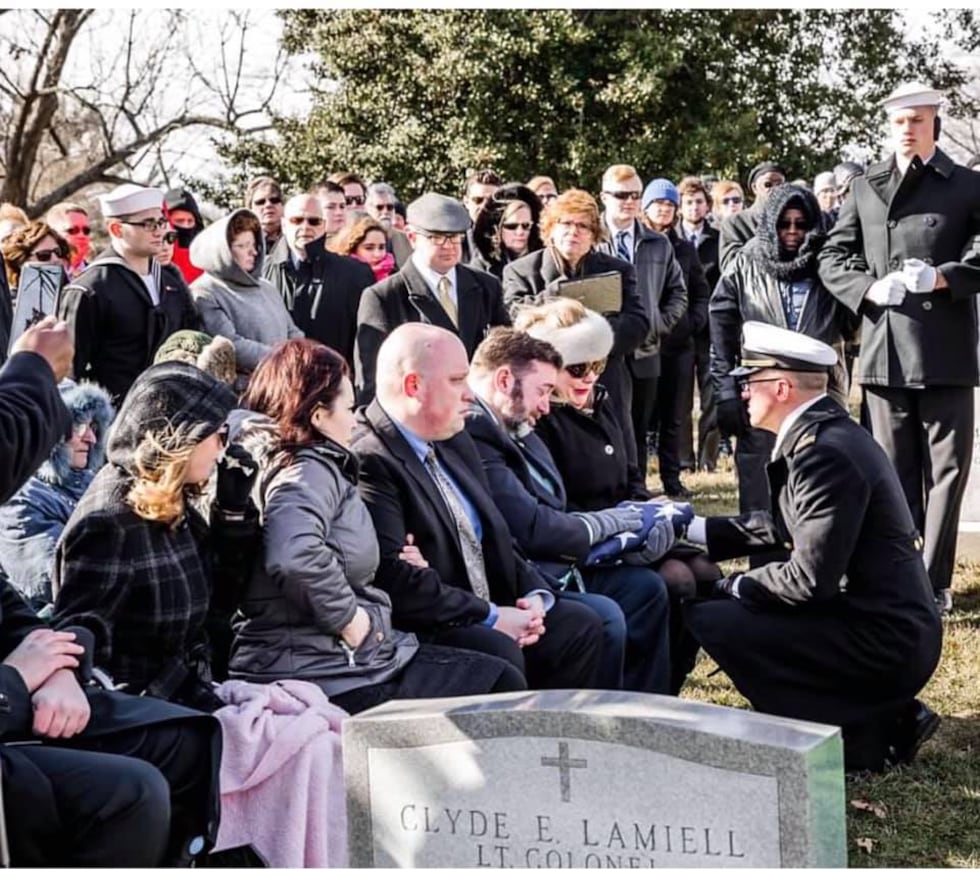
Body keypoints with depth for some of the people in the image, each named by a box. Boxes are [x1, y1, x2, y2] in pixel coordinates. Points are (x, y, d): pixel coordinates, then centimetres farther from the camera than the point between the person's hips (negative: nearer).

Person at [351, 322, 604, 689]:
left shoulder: (454, 443, 14)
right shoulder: (367, 461, -18)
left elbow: (494, 536, 18)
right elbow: (396, 581, -24)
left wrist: (536, 596, 0)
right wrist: (490, 617, -17)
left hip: (486, 618, 9)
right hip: (417, 632, -9)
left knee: (580, 625, 1)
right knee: (499, 652, -30)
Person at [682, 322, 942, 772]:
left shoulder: (826, 453, -22)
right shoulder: (822, 433, 8)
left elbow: (808, 580, -23)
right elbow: (782, 525, 17)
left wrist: (732, 587, -8)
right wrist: (692, 528, 16)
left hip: (884, 644, -10)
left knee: (712, 618, -14)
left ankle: (859, 735, -3)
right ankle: (883, 717, 14)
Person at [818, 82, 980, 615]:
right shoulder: (865, 188, 13)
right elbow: (833, 257, 10)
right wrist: (870, 288, -7)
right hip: (883, 348, 2)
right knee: (891, 469, 10)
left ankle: (934, 581, 8)